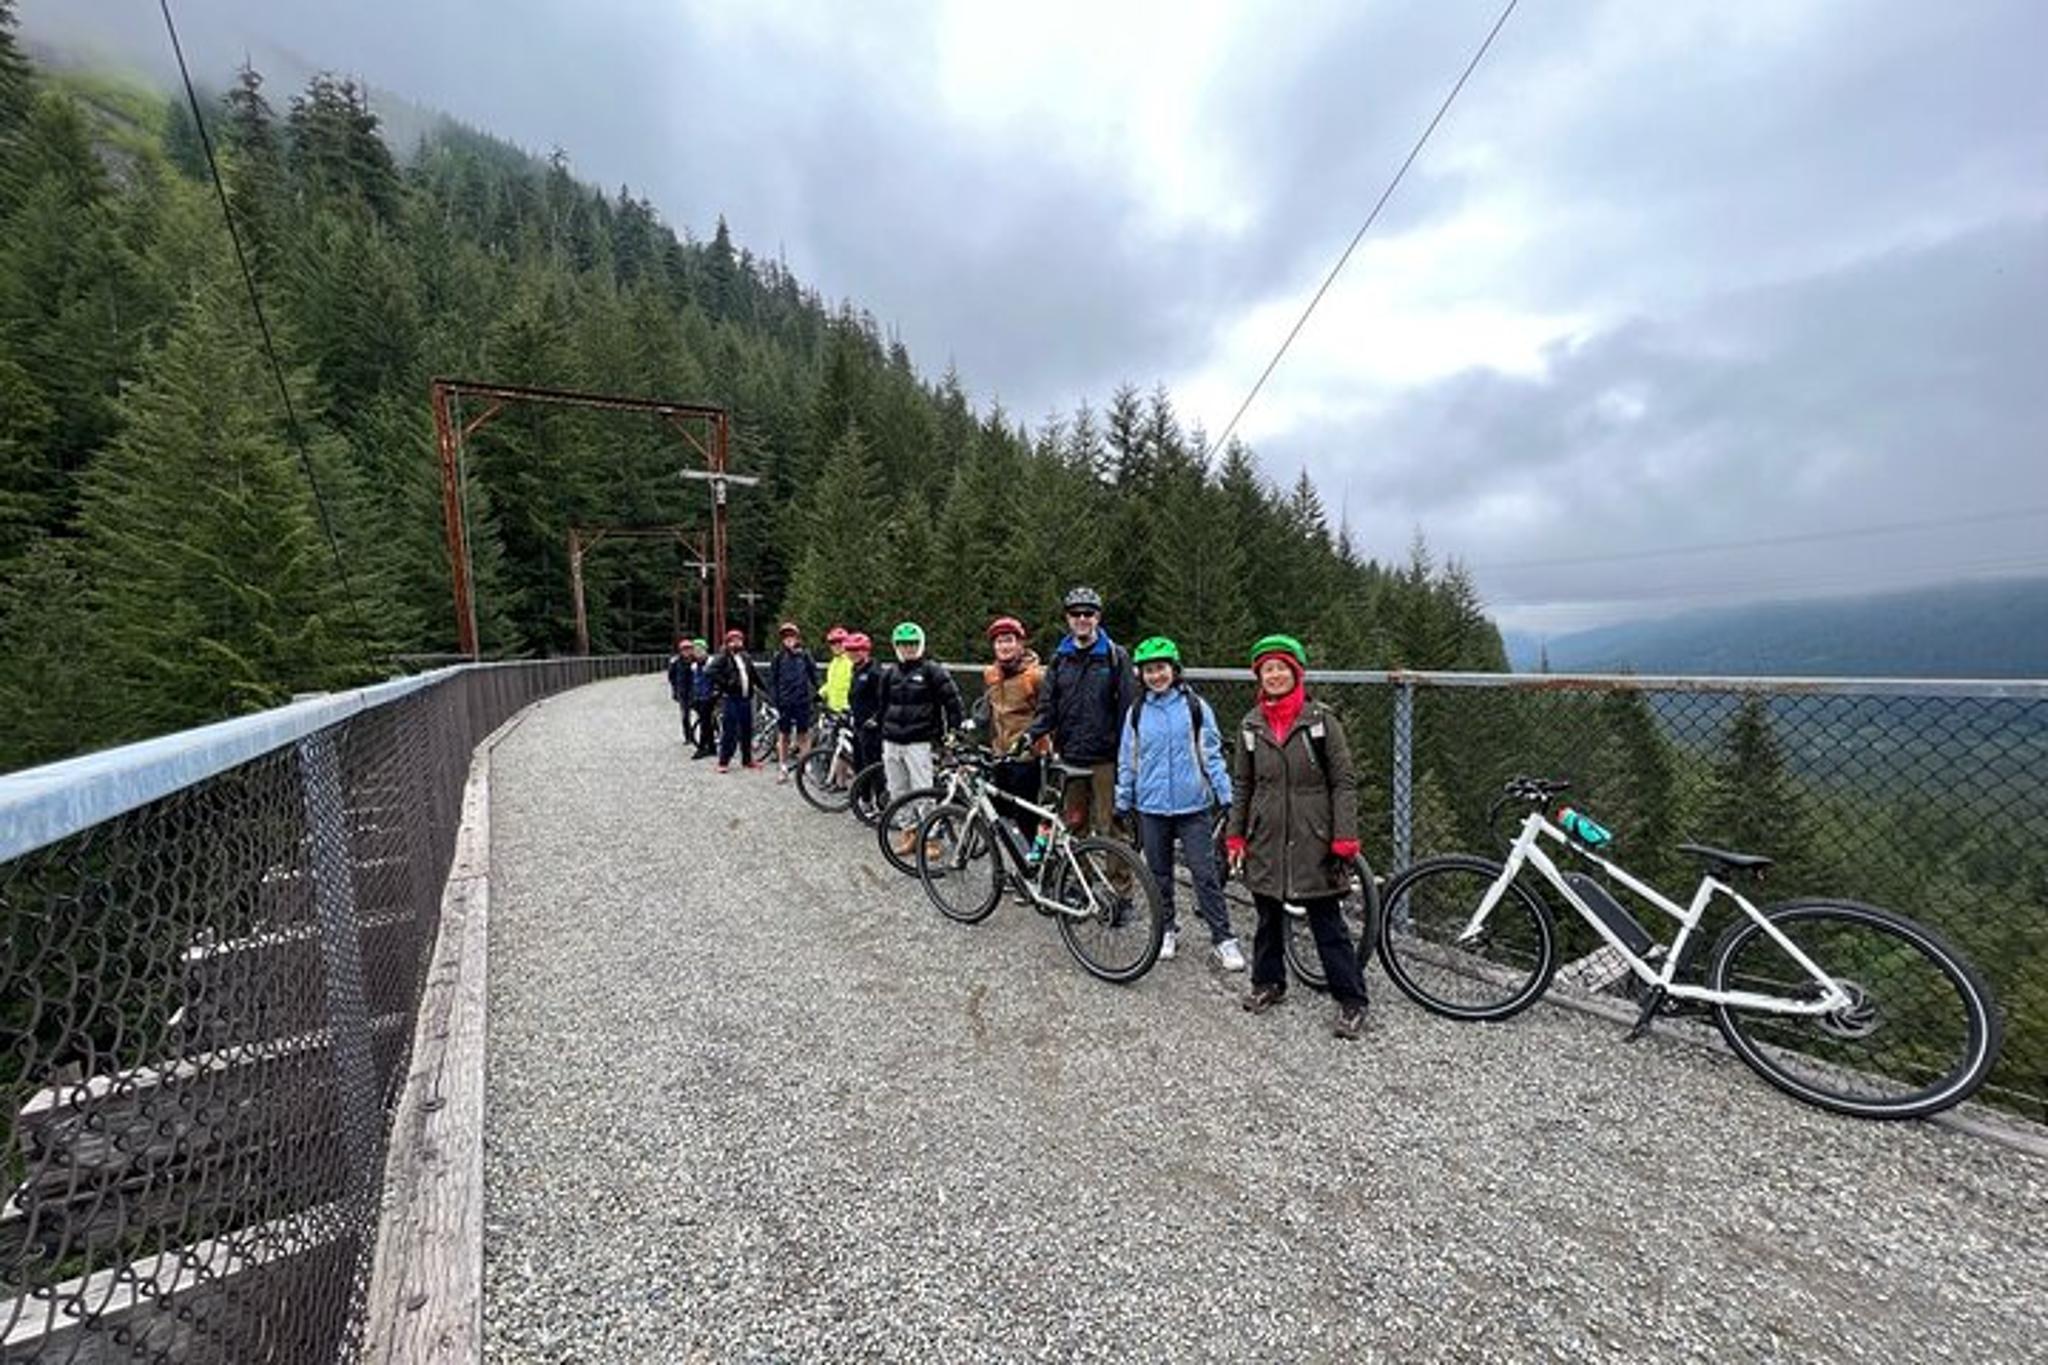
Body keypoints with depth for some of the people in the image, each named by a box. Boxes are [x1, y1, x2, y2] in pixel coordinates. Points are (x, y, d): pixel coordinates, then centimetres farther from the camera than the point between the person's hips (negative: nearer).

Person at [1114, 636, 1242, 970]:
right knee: (1159, 874, 13)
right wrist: (1122, 804, 11)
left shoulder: (1195, 707, -2)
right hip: (1152, 807, 3)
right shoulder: (1137, 712, 4)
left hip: (1193, 806, -2)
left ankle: (1223, 938, 10)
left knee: (1205, 874, -1)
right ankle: (1167, 930, 29)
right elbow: (1127, 761, 10)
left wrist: (1226, 797, -1)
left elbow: (1212, 755, 2)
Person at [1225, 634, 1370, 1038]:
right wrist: (1235, 836, 8)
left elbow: (1344, 783, -5)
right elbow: (1242, 786, 11)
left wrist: (1344, 839, -11)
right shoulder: (1250, 726, 5)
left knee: (1327, 922, 2)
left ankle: (1351, 1002, 16)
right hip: (1266, 840, 4)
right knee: (1268, 917, 16)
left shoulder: (1321, 720, -5)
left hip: (1313, 841, -3)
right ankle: (1268, 982, 35)